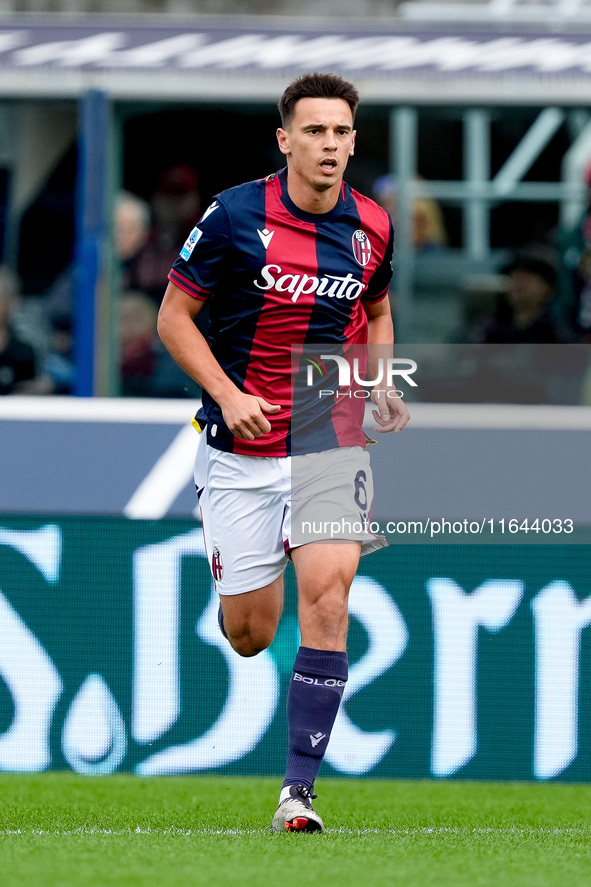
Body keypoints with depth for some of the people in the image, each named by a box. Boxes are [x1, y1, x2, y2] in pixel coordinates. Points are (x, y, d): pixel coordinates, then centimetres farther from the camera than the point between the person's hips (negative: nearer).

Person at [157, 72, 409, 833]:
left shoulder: (372, 227, 2)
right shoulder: (235, 216, -10)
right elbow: (174, 316, -3)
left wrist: (381, 385, 3)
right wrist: (226, 393, -16)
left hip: (332, 442, 2)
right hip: (242, 448, -2)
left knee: (326, 596, -17)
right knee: (249, 635, 2)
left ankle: (298, 791, -13)